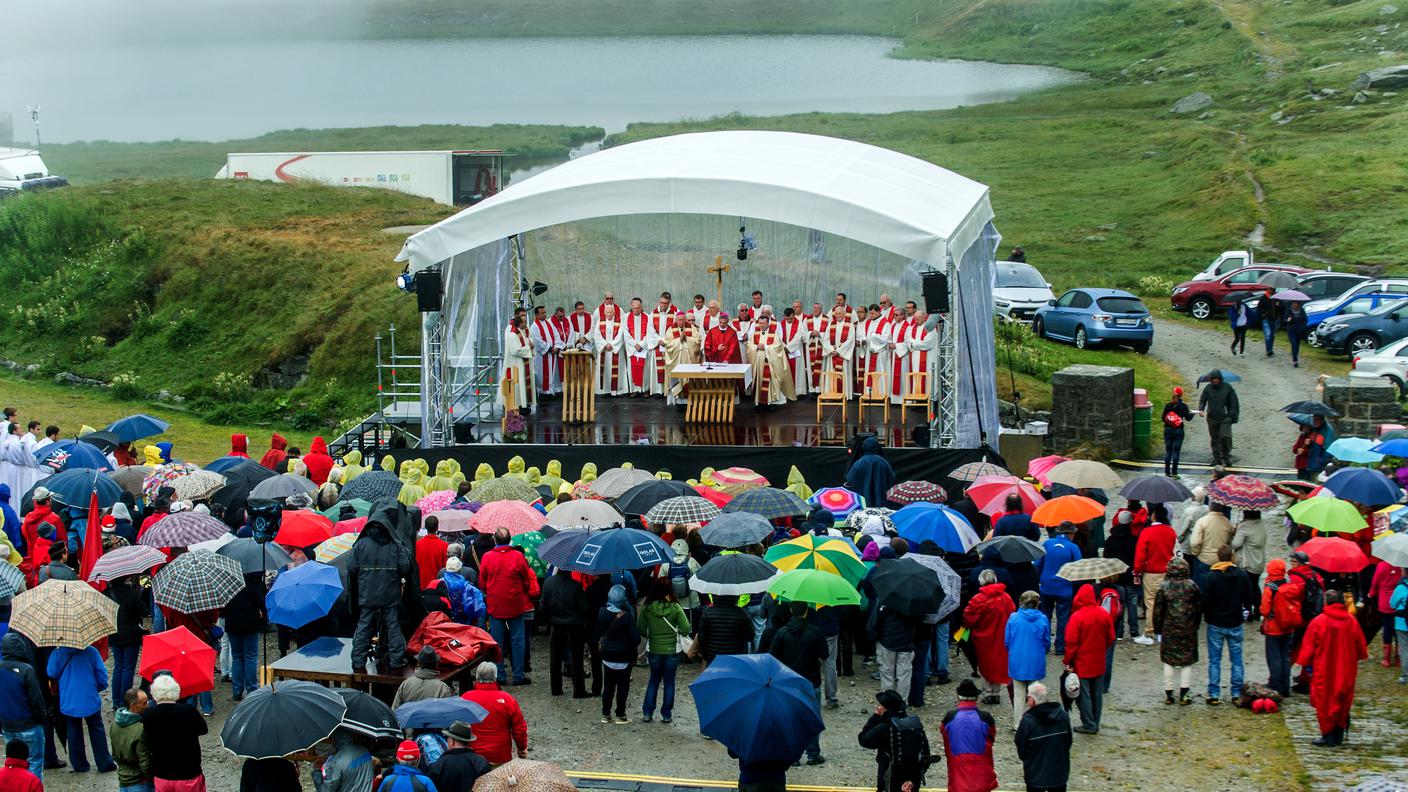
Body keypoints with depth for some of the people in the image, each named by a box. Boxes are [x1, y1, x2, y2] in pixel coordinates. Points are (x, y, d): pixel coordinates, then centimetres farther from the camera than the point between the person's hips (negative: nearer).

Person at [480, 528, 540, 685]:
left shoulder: (487, 557, -6)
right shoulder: (518, 556, -8)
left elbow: (482, 583, 3)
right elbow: (527, 582, 0)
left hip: (494, 605, 1)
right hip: (515, 605, -1)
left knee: (497, 641, 8)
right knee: (517, 640, 6)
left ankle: (499, 675, 9)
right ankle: (518, 675, 7)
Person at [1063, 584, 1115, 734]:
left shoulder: (1077, 617, -18)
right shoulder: (1104, 614, -1)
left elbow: (1071, 642, -17)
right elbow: (1111, 638, 7)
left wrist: (1068, 661, -8)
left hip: (1082, 662, -5)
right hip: (1099, 663, 5)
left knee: (1084, 694, 3)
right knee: (1097, 693, 14)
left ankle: (1089, 725, 7)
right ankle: (1095, 724, 22)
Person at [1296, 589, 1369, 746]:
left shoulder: (1318, 622, -14)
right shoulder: (1352, 622, -2)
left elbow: (1308, 647, -8)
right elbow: (1361, 648, 9)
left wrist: (1307, 665, 5)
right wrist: (1353, 661, 25)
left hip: (1323, 672, -4)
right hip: (1346, 671, 4)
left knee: (1325, 703, 6)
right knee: (1342, 703, 15)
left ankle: (1328, 736, 5)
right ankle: (1339, 735, 19)